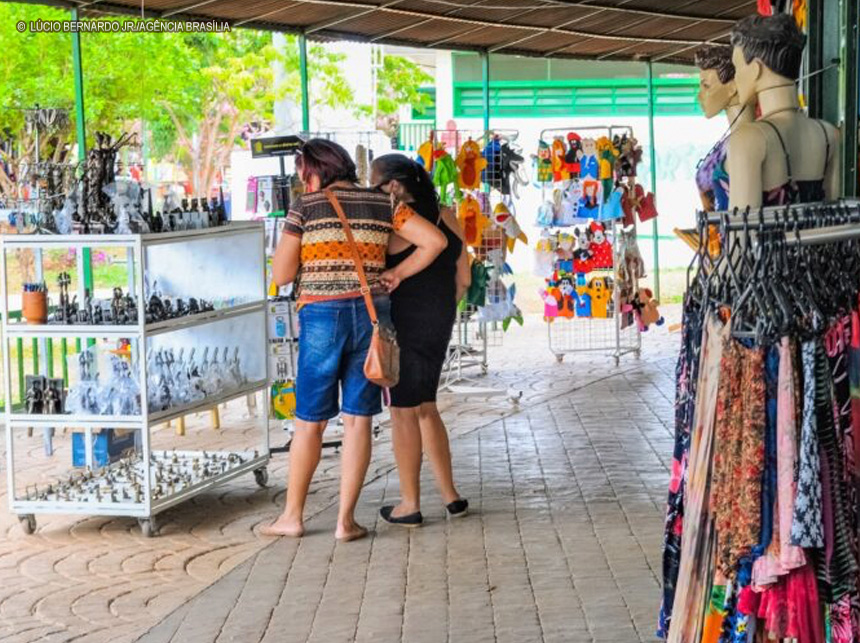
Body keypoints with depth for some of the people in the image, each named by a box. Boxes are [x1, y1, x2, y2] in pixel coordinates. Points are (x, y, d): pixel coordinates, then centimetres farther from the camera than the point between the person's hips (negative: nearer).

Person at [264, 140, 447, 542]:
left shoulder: (305, 207, -2)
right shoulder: (382, 204, 7)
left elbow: (281, 275, -2)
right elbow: (435, 241, 0)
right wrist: (397, 274, 7)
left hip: (322, 316, -3)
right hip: (371, 315, 3)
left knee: (310, 421, 8)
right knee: (358, 419, 5)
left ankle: (292, 516, 17)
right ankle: (346, 520, 6)